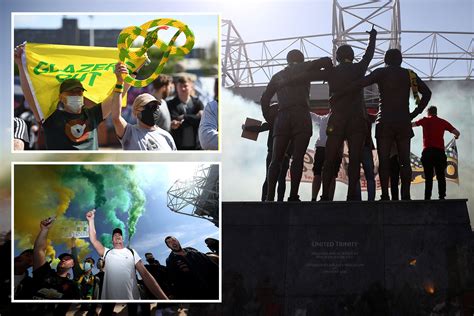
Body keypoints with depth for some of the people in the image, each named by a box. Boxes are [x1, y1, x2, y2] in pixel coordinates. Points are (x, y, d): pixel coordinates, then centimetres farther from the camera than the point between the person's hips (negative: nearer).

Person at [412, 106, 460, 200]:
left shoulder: (425, 120, 10)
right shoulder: (443, 122, 11)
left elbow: (412, 124, 24)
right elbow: (457, 133, 8)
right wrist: (456, 136, 32)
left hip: (427, 150, 0)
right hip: (440, 151, 0)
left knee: (428, 176, 0)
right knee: (441, 176, 4)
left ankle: (427, 197, -7)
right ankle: (442, 196, -5)